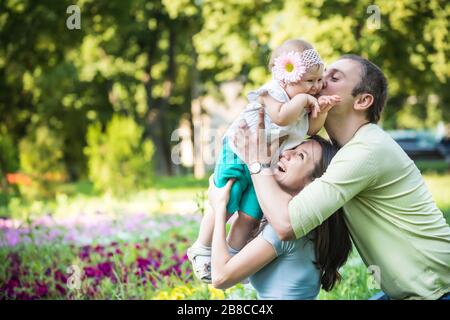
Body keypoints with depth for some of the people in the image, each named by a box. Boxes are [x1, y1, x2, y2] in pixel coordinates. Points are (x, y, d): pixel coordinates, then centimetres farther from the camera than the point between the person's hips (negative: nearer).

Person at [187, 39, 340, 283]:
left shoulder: (301, 100, 0)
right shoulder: (271, 93, -23)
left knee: (250, 215, 7)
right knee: (223, 207, 1)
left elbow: (311, 129, 4)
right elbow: (281, 117, -40)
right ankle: (201, 251, 17)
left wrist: (320, 111, -14)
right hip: (238, 157, -7)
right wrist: (303, 99, -30)